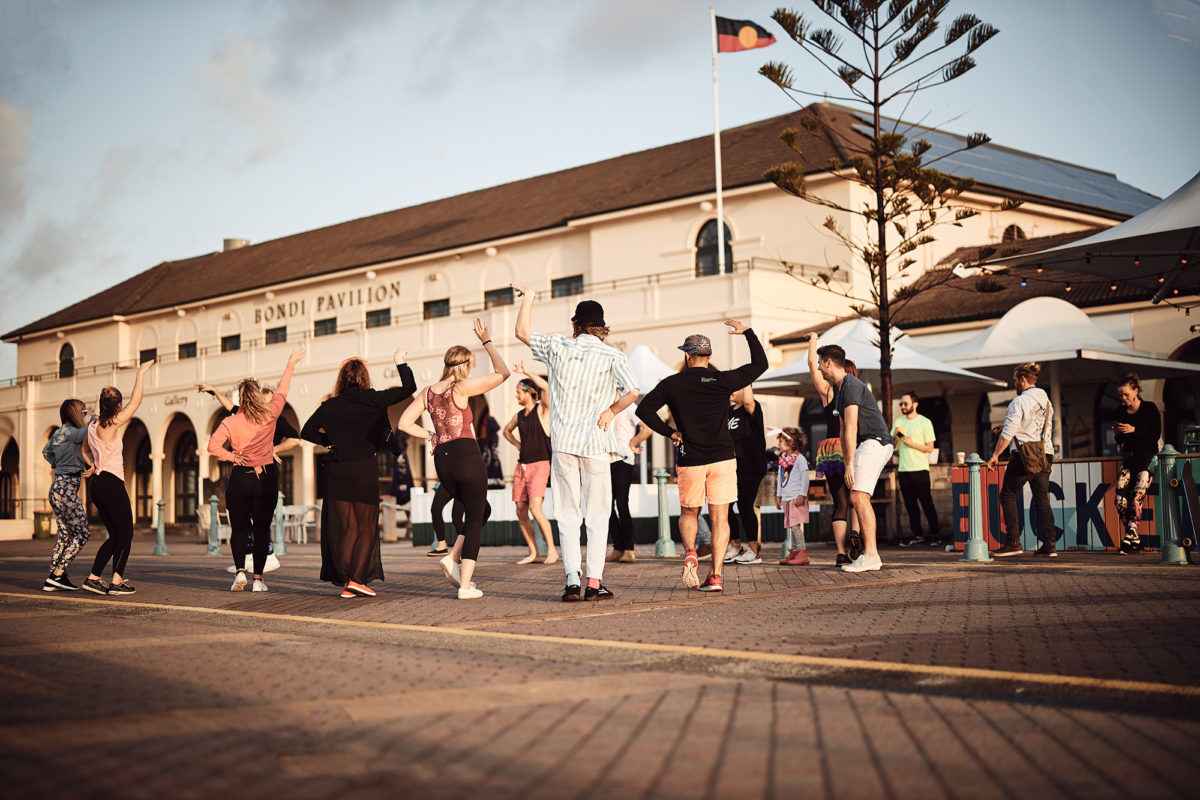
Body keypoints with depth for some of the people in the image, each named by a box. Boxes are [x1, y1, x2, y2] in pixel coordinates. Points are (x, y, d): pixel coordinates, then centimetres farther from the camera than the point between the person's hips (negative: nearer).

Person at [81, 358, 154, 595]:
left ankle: (93, 578, 10)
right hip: (111, 484, -8)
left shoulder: (93, 425, 11)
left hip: (96, 484, 8)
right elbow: (136, 401, -10)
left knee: (115, 536, 14)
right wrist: (140, 374, -3)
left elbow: (86, 448, 28)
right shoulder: (112, 424, -12)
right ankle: (117, 582, -2)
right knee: (126, 534, 1)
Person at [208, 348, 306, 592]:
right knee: (262, 529, 5)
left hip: (240, 478, 0)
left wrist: (232, 456, -2)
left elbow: (213, 446, -17)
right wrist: (292, 362, 24)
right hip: (266, 478, 1)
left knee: (239, 528, 11)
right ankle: (258, 579, 3)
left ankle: (240, 571, -4)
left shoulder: (230, 422, -5)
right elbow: (282, 391, 12)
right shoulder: (269, 415, -2)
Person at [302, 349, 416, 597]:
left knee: (343, 527, 8)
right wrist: (400, 362, 13)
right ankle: (356, 578, -6)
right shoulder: (374, 400, -3)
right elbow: (408, 388, 0)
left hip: (337, 470, 3)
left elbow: (307, 432, 6)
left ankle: (344, 579, 5)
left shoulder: (331, 406, 4)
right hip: (365, 467, -3)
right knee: (366, 526, 4)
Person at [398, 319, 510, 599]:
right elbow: (502, 373, -6)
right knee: (475, 519, 1)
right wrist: (486, 340, 1)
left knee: (475, 513, 23)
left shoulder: (427, 392, 10)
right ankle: (466, 585, -6)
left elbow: (405, 423, 7)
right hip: (468, 456, -6)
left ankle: (453, 557, 5)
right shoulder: (461, 387, -7)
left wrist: (431, 436, 14)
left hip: (442, 460, 6)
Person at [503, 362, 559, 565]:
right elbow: (507, 431, 34)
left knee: (535, 508, -19)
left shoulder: (542, 410, -5)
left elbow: (545, 386, -24)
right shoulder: (519, 415, 14)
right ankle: (533, 553, 9)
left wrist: (525, 371, -17)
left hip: (539, 465, -7)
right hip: (522, 465, 7)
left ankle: (551, 549, -10)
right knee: (521, 512, 3)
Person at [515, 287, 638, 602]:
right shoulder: (612, 356, -3)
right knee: (597, 514, 5)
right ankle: (594, 582, 0)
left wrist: (528, 298, 29)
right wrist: (612, 410, 1)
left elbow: (522, 332, 17)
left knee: (567, 514, 7)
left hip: (562, 442, 2)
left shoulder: (558, 347, 2)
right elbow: (632, 392, -16)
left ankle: (572, 579, -1)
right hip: (595, 444, -2)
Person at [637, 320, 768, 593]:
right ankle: (715, 575, -3)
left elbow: (644, 409, -4)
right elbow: (760, 364, 8)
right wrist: (747, 332, 17)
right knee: (720, 518, 3)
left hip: (690, 461, 0)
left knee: (688, 513, 18)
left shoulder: (671, 384, 0)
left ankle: (690, 553, -8)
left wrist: (669, 432, 3)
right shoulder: (723, 380, -1)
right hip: (723, 458, 0)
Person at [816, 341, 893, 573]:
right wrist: (846, 463, 23)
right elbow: (844, 431, 23)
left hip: (874, 443, -11)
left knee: (859, 496, -17)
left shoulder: (851, 386, -14)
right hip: (868, 446, 11)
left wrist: (850, 464, -21)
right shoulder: (841, 389, 19)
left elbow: (851, 429, -19)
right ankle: (870, 554, 8)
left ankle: (871, 555, -19)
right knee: (857, 498, 8)